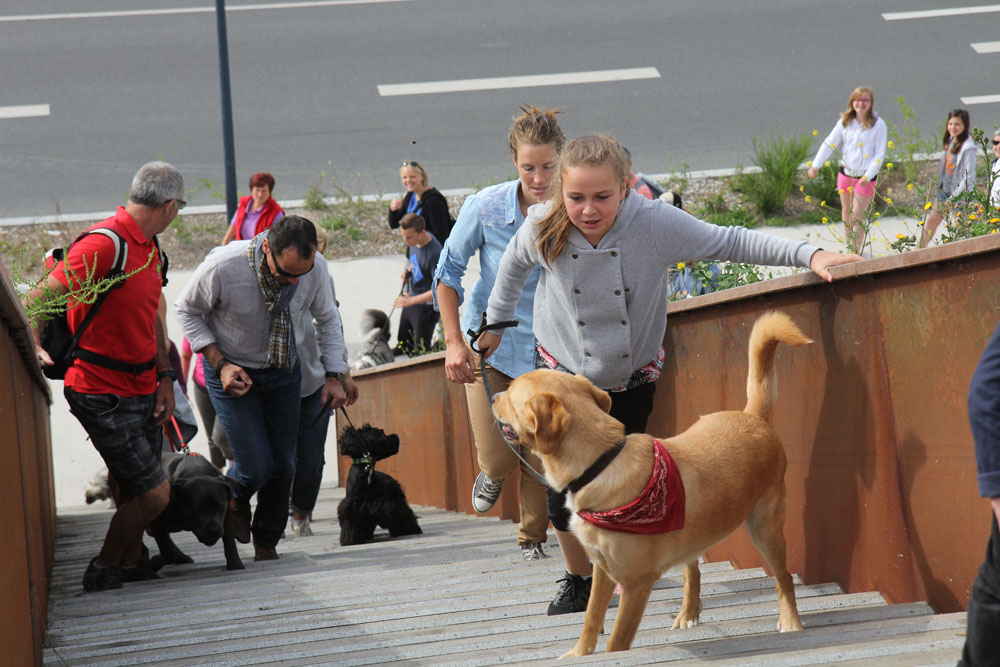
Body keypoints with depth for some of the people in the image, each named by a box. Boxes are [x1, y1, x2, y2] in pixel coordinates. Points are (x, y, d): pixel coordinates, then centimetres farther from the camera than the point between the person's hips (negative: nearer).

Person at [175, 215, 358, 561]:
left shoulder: (316, 267, -20)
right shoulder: (223, 266, -31)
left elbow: (327, 319, 2)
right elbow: (187, 310, -12)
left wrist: (335, 375, -4)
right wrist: (221, 364, -19)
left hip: (283, 370, 3)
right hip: (233, 371, -3)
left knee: (283, 462, 6)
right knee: (256, 465, -12)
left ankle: (266, 543, 30)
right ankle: (235, 499, 26)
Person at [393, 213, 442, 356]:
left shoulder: (434, 253, -28)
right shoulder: (413, 243, -3)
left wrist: (411, 301, -29)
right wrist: (407, 272, -2)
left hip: (426, 307, -9)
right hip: (410, 302, 9)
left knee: (420, 352, 0)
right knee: (403, 346, 21)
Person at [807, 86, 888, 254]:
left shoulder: (878, 125, -10)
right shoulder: (845, 122, -1)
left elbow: (880, 154, -11)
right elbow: (829, 144, -1)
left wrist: (868, 176, -20)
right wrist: (816, 165, -13)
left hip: (866, 176, -4)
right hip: (845, 173, 4)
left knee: (857, 214, -9)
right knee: (846, 211, 14)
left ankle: (857, 250, 1)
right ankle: (848, 245, 30)